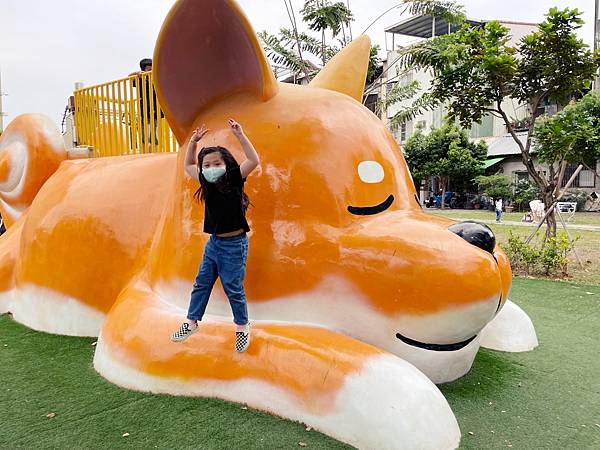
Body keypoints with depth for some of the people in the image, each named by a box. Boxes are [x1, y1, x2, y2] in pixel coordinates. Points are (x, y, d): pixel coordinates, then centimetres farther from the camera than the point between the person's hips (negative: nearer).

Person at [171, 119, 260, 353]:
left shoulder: (234, 180, -13)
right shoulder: (207, 182, 3)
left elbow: (254, 161, -27)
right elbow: (188, 165, 18)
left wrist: (240, 135, -29)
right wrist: (193, 142, 7)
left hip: (234, 245, -6)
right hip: (213, 242, 6)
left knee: (233, 288, 3)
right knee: (202, 283, 15)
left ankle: (242, 326, 24)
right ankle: (192, 322, 32)